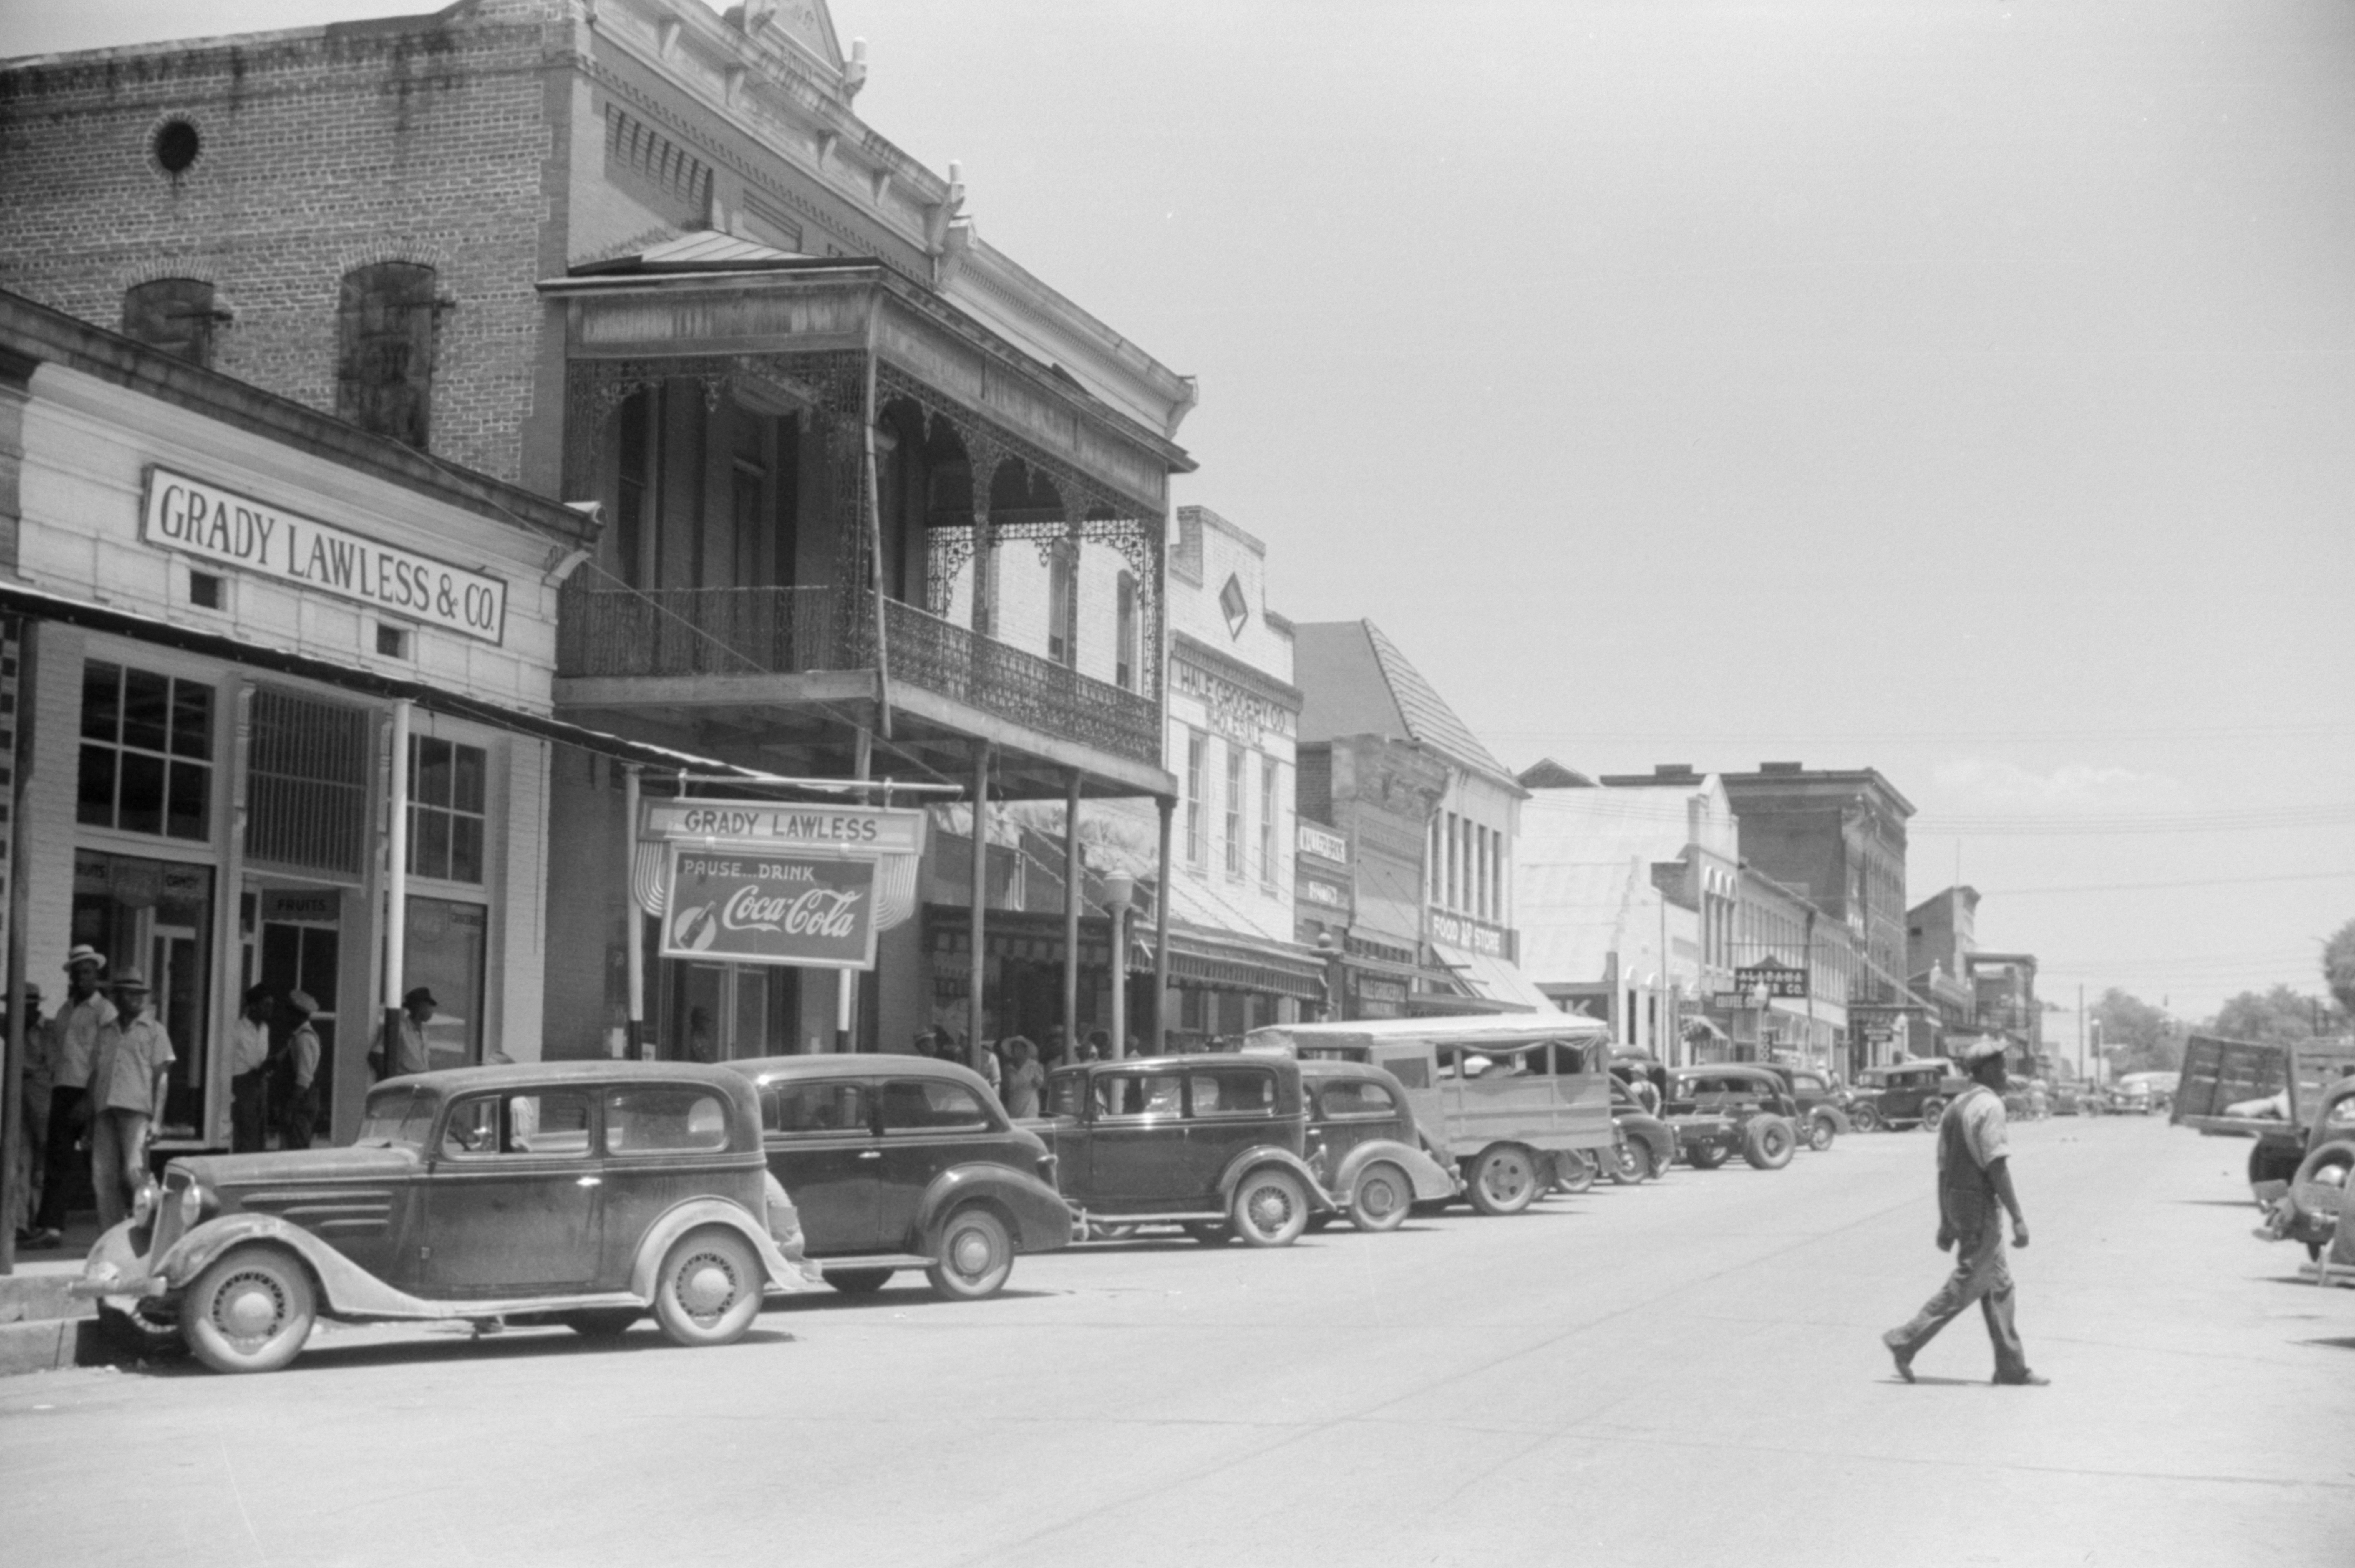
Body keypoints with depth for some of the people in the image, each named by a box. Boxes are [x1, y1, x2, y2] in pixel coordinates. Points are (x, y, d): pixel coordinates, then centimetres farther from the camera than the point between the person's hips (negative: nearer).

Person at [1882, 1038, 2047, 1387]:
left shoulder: (1957, 1106, 14)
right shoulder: (1989, 1105, -14)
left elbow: (1944, 1168, 16)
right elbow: (1996, 1166, -19)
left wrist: (1946, 1222, 19)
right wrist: (2018, 1218, -18)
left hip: (1956, 1201, 9)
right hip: (1979, 1204, -9)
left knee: (1998, 1283, 12)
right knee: (1965, 1286, -4)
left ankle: (2012, 1367, 15)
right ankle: (1906, 1342, -3)